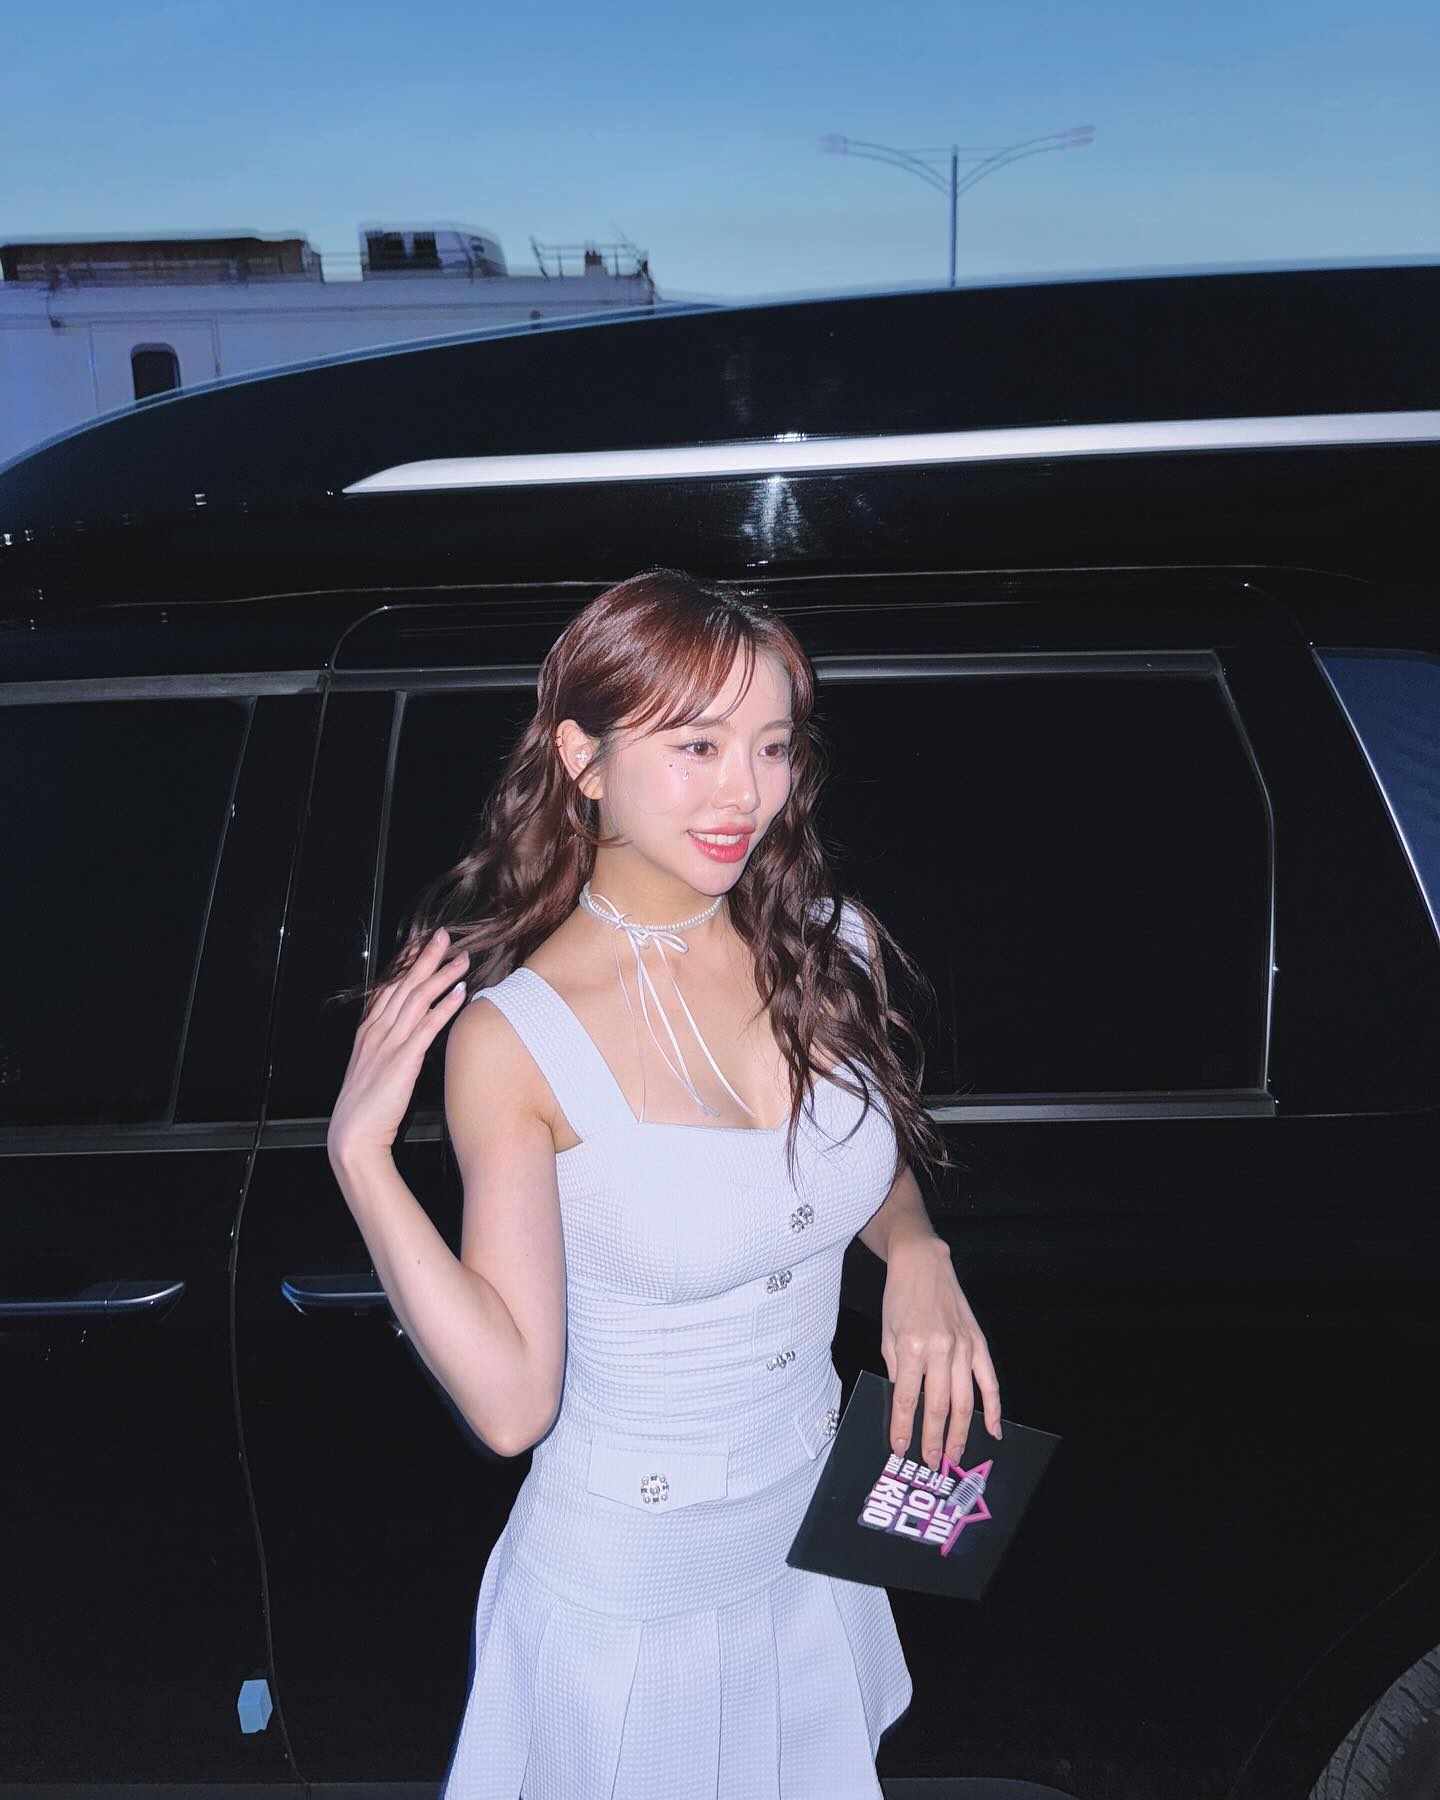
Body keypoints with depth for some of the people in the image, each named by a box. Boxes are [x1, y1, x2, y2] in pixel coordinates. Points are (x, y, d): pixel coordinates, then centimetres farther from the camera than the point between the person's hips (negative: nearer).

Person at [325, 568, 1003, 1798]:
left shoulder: (832, 948, -9)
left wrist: (916, 1255, -10)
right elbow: (512, 1404, -25)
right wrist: (362, 1156, -31)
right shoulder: (512, 1035, -21)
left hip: (819, 1550, 5)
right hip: (630, 1591, -4)